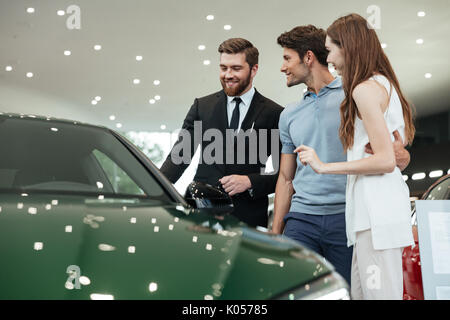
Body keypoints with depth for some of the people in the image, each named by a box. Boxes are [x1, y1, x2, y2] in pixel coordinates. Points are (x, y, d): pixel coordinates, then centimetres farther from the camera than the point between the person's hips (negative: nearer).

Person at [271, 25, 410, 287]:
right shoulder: (289, 115, 18)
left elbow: (400, 157, 4)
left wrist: (399, 155, -20)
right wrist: (275, 232, 13)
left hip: (346, 216, -3)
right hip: (301, 218, 3)